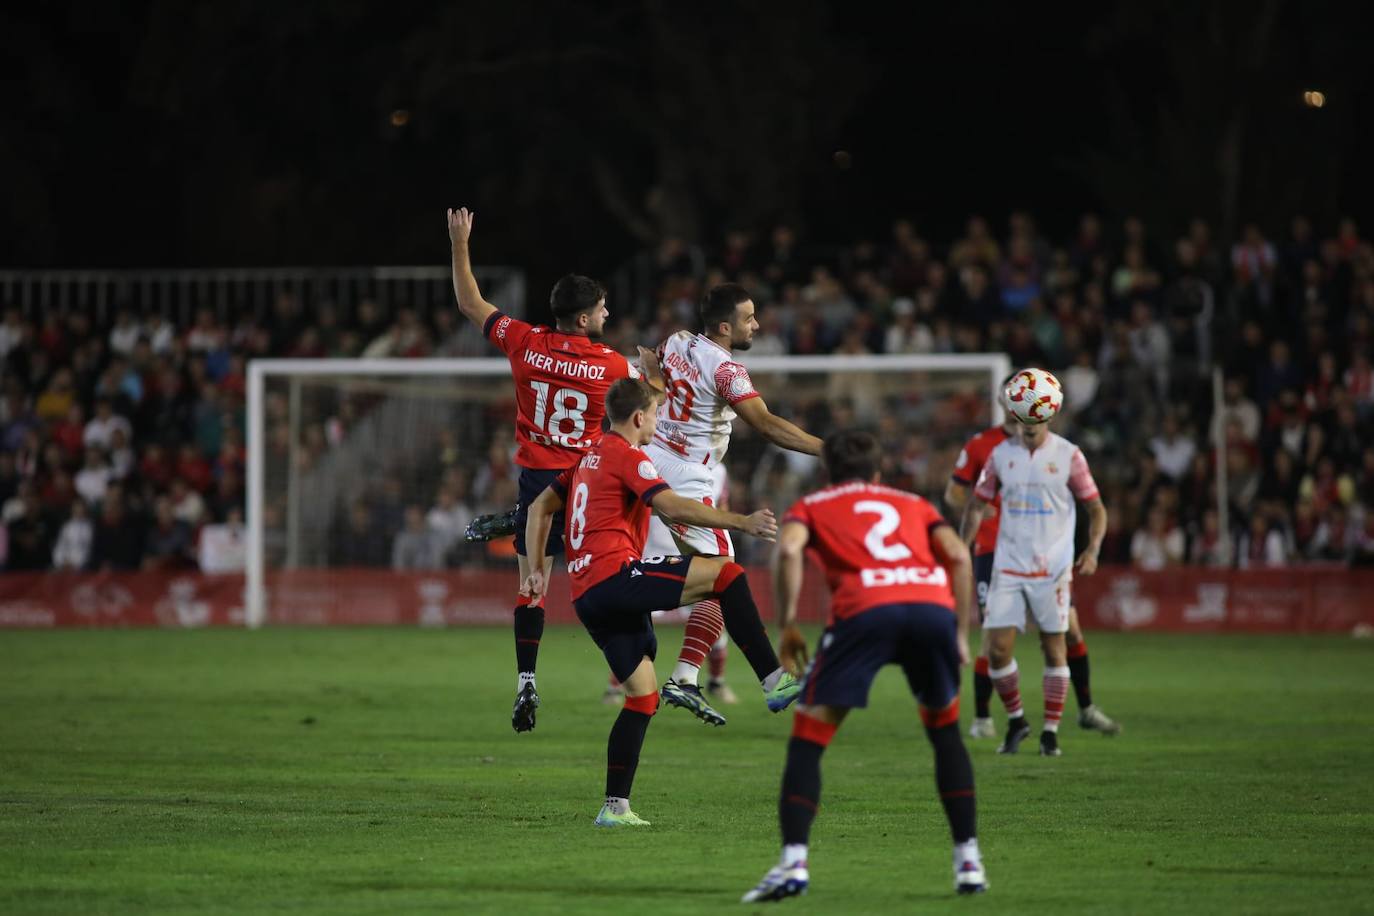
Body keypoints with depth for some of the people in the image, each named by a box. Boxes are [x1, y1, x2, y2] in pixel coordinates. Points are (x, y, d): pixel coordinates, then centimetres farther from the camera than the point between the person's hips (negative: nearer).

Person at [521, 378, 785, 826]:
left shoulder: (589, 458, 24)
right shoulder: (626, 456, -4)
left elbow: (540, 507, 28)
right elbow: (672, 507, -18)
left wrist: (537, 569, 24)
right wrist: (743, 522, -20)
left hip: (587, 596, 9)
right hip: (616, 575, -9)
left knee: (643, 695, 12)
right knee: (726, 573, -14)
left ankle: (615, 806, 6)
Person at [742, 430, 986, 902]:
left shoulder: (811, 506, 28)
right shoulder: (914, 504, 34)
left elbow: (788, 549, 5)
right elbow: (958, 554, 16)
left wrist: (787, 626, 9)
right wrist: (961, 634, 19)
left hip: (864, 608, -3)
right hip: (933, 604, 3)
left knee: (808, 738, 6)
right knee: (945, 730, 25)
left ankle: (793, 863, -9)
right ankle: (968, 860, 19)